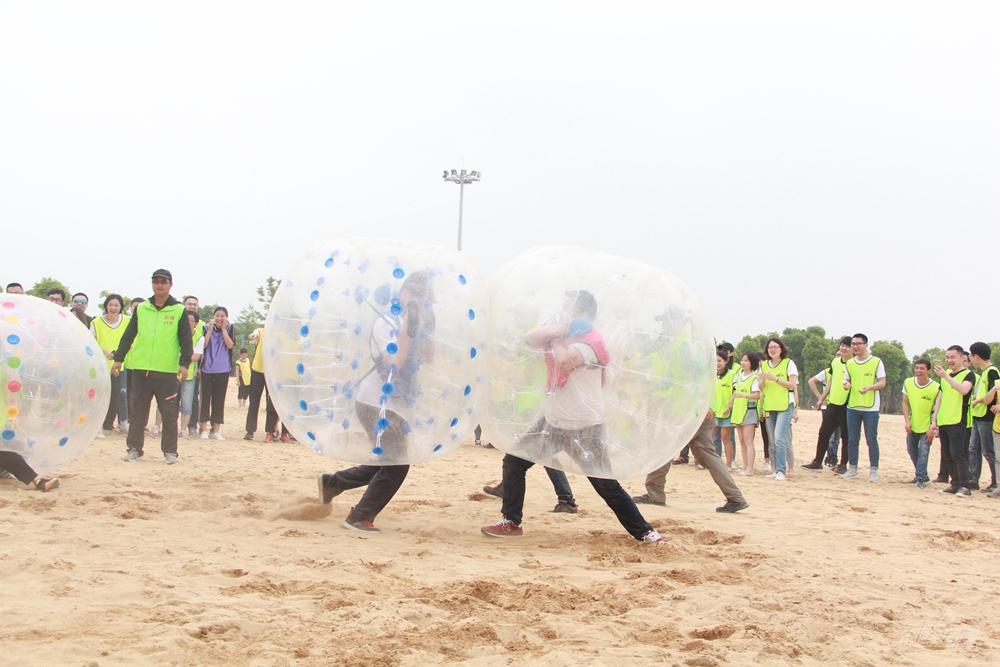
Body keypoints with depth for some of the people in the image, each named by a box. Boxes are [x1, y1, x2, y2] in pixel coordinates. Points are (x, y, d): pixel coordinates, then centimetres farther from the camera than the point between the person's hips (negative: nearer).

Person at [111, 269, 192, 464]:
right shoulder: (141, 309, 10)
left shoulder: (179, 311, 2)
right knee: (138, 411, 7)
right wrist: (118, 358, 10)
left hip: (167, 371, -2)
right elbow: (128, 335, 13)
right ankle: (134, 448, 15)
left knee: (169, 413, 1)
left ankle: (170, 451, 9)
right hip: (140, 369, 2)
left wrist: (184, 363, -9)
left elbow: (186, 340, 0)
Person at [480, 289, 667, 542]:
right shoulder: (563, 335, 10)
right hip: (552, 420, 8)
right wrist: (558, 329, -18)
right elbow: (529, 338, -4)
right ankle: (511, 522, 15)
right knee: (513, 462, 4)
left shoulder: (591, 341, -15)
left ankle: (645, 532, 6)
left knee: (608, 486, -6)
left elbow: (564, 360, -33)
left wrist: (556, 339, -13)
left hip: (585, 427, -8)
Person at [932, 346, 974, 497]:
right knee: (948, 456, 8)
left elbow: (964, 390, -24)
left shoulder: (968, 374, -3)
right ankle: (955, 484, 14)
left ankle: (964, 486, -9)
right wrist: (934, 419, 16)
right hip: (943, 421, 7)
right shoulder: (945, 374, 18)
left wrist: (946, 376, -29)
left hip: (958, 422, -7)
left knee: (957, 453, -12)